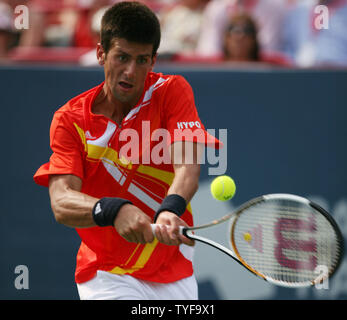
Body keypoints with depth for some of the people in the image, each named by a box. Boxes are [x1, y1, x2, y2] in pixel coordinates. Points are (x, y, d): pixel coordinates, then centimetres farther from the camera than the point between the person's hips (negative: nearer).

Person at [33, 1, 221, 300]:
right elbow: (61, 202, -19)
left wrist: (170, 210, -42)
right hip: (107, 275, -2)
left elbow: (187, 165, -20)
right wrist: (114, 211, -39)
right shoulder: (70, 119, -6)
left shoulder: (172, 92, -4)